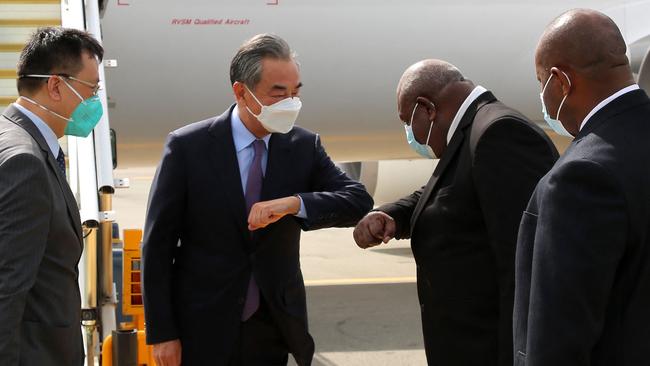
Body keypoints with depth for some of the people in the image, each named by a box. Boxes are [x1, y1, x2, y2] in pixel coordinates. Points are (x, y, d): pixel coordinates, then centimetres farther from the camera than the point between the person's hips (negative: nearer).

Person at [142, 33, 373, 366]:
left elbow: (359, 202, -8)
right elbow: (158, 243, -6)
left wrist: (294, 203, -24)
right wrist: (162, 333, -9)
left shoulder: (304, 147, 0)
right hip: (203, 332, -2)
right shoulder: (187, 147, -8)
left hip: (273, 330, 3)